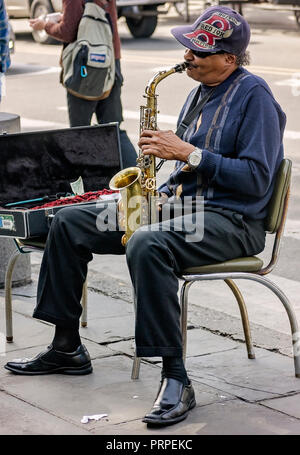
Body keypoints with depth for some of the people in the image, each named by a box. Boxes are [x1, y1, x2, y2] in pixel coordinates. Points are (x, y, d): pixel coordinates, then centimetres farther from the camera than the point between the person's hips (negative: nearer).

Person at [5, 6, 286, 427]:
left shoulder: (254, 95, -12)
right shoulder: (200, 92, 15)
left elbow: (256, 178, -19)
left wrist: (188, 153, -20)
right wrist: (164, 192, 3)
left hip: (231, 220, -9)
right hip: (183, 203, 9)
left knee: (147, 245, -40)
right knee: (69, 224, 4)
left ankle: (176, 380, -35)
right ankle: (67, 348, 12)